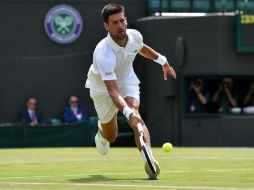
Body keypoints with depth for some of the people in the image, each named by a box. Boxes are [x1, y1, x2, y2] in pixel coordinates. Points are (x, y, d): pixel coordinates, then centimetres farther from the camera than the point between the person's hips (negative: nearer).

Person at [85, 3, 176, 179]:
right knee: (111, 136, 13)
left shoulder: (135, 35, -22)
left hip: (127, 80, 2)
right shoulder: (103, 54, -41)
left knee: (135, 112, -29)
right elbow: (113, 92, -46)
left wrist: (162, 61, 17)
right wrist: (128, 112, -61)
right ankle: (102, 130, 54)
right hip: (103, 88, -2)